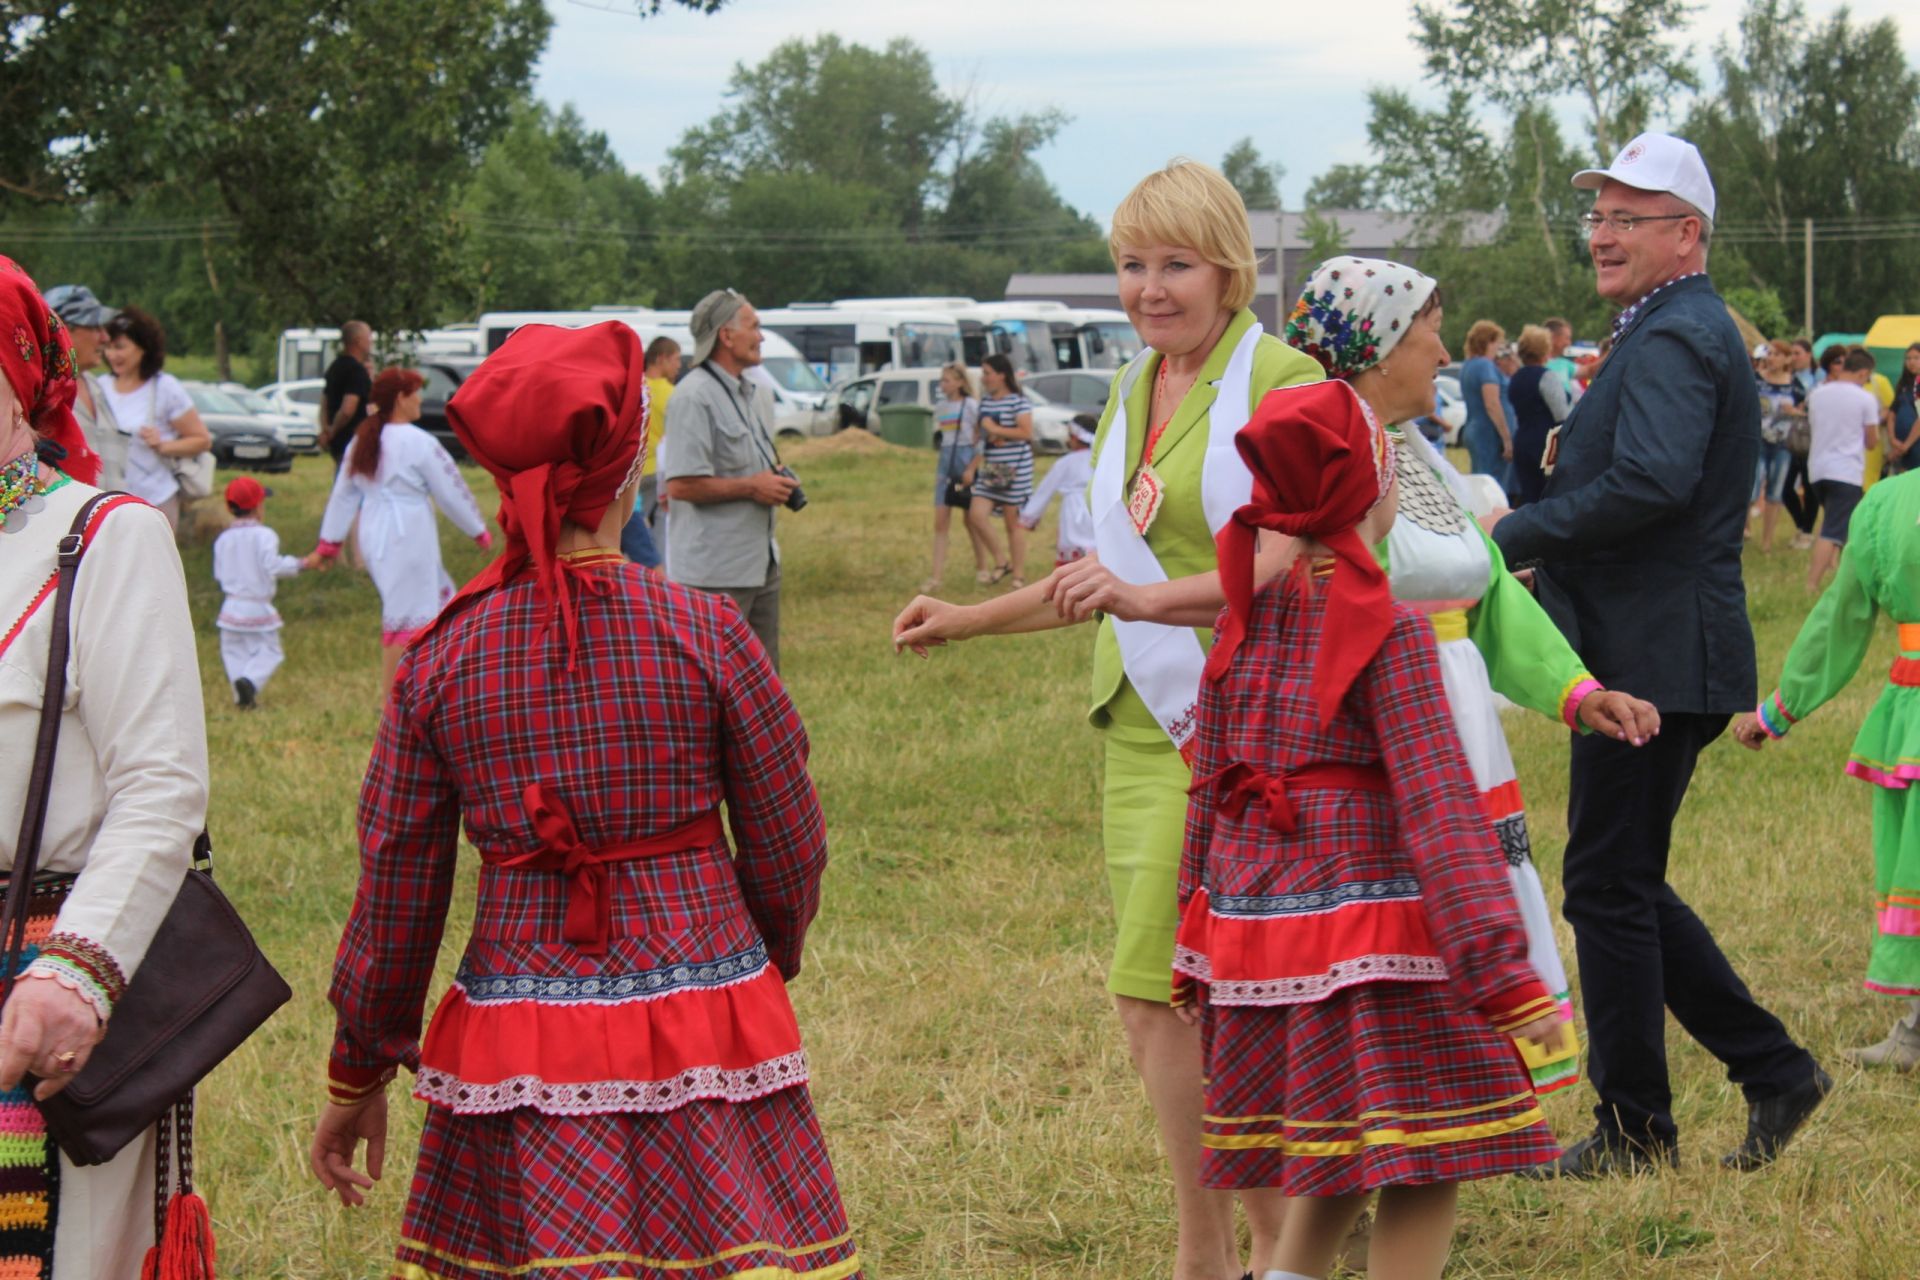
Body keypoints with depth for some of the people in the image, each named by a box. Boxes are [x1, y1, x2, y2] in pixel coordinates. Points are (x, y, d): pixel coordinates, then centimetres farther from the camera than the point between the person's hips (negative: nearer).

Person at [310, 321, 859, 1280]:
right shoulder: (704, 632, -6)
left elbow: (395, 891, 4)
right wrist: (770, 956, 23)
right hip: (703, 1031, -2)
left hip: (518, 1049, 2)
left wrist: (357, 1075, 15)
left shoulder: (440, 658, -1)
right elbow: (788, 848, 2)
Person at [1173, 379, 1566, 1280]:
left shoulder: (1243, 625, 6)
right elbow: (1437, 808, -17)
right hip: (1365, 926, -7)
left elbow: (1207, 795, 11)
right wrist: (1504, 975, -18)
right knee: (1420, 1170, -2)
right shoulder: (1391, 632, -11)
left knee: (1333, 1168, 18)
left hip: (1251, 925, 7)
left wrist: (1196, 956, 21)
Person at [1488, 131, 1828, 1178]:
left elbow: (1653, 483, -29)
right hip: (1654, 655, 11)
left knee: (1610, 886, -3)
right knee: (1624, 885, 15)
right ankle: (1772, 1069, 18)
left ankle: (1633, 1130, 5)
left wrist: (1514, 535, -20)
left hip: (1654, 663, -11)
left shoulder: (1673, 339, -15)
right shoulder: (1674, 331, 20)